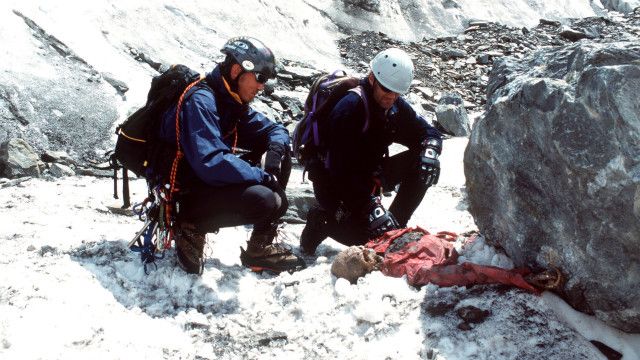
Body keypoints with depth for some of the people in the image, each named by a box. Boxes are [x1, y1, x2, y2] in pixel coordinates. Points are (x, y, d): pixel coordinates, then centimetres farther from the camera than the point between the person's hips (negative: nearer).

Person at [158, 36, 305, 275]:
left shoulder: (234, 103, 8)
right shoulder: (200, 101, -21)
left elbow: (276, 130, 14)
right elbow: (211, 163, -32)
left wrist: (276, 148, -10)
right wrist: (265, 177, -24)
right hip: (186, 196, -10)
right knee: (265, 200, -31)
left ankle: (262, 246, -1)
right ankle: (193, 228, -6)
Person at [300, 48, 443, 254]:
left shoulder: (395, 106, -1)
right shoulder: (349, 107, -25)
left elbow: (429, 133, 8)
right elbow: (341, 169, -29)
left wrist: (430, 152, -18)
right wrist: (372, 208, -33)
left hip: (368, 176, 8)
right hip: (333, 183, -8)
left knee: (422, 164, -9)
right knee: (371, 236, -24)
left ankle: (396, 225, -2)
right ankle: (322, 221, 1)